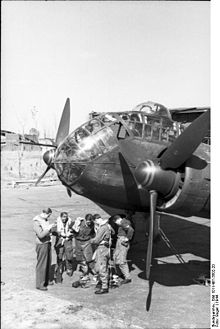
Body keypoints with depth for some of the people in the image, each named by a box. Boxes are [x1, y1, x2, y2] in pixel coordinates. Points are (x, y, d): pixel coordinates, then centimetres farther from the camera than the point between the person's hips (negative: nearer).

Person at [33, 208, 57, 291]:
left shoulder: (45, 220, 7)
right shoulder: (37, 222, -18)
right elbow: (41, 235, -26)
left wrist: (53, 228, -1)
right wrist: (49, 228, -23)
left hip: (48, 243, 8)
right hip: (41, 244, -8)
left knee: (48, 263, 16)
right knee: (41, 265, -1)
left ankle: (46, 281, 29)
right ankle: (39, 284, 9)